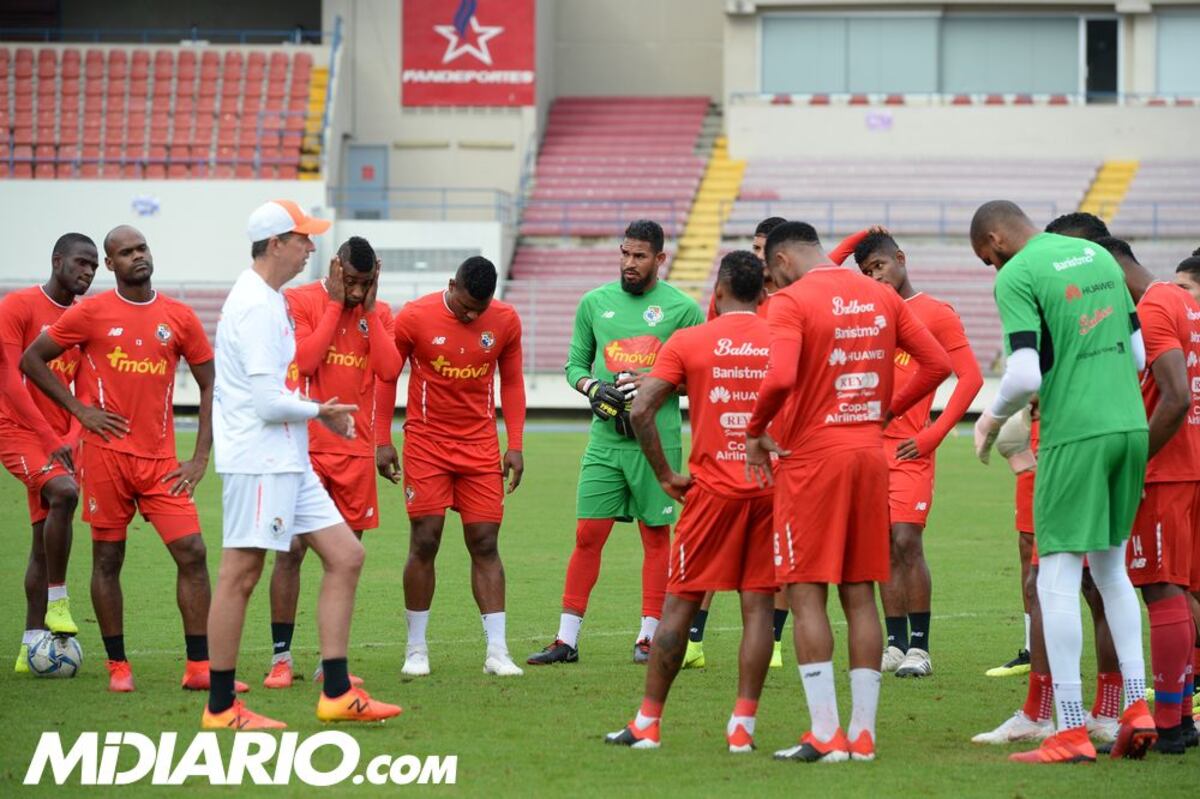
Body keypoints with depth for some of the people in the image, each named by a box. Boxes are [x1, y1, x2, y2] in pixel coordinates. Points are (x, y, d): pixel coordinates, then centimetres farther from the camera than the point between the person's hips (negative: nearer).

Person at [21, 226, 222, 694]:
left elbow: (210, 386, 11)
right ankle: (117, 666, 13)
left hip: (160, 461, 2)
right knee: (107, 559, 3)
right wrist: (79, 410, -4)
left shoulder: (179, 318, 6)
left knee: (192, 554, -7)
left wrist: (200, 458, 2)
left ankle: (199, 667, -3)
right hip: (106, 455, -2)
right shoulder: (90, 314, 0)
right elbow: (31, 360, 4)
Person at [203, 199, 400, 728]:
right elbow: (268, 401, -20)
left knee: (345, 556, 7)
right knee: (241, 573, -5)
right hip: (258, 460, -11)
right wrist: (319, 412, -4)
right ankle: (220, 706, 1)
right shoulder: (255, 306, -15)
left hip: (288, 461, 11)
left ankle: (337, 693, 7)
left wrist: (317, 413, 8)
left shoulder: (269, 302, 17)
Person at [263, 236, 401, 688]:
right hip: (306, 447, -4)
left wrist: (369, 310, -7)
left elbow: (390, 370, -5)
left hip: (356, 450, 4)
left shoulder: (378, 313, 9)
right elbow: (304, 360, -16)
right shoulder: (301, 302, -3)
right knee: (292, 549, -8)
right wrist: (335, 304, -12)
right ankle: (281, 657, -3)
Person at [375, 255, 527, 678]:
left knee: (485, 544, -1)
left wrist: (515, 445, 5)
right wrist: (383, 440, -2)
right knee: (424, 543, -2)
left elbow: (511, 382, 9)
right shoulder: (415, 317, -10)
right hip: (426, 444, -2)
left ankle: (497, 651, 0)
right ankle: (416, 649, 8)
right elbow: (386, 376, 0)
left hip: (480, 446, 2)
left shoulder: (505, 321, -2)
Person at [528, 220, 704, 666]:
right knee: (587, 535, 0)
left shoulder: (681, 308, -1)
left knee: (656, 536, 5)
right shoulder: (595, 303, 8)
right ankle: (567, 639, 3)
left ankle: (649, 635, 13)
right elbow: (575, 363, 15)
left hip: (658, 439, -2)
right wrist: (592, 387, -6)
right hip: (606, 439, 2)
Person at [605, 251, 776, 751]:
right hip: (771, 488, 1)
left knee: (679, 604, 5)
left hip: (712, 487, -1)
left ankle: (647, 723, 8)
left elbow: (641, 410, -9)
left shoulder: (687, 343, -1)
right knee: (758, 605, 3)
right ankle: (743, 725, -3)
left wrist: (666, 476, -1)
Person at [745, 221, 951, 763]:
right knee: (860, 595, 9)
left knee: (806, 594, -2)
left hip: (812, 456, -6)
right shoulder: (881, 297, 10)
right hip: (870, 454, 6)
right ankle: (863, 733, 7)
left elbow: (781, 378, -24)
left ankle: (826, 734, -7)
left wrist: (756, 432, -9)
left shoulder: (792, 301, -9)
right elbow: (937, 364, 11)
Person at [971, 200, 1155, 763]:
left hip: (1074, 435, -7)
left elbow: (1026, 376, -15)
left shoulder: (1017, 277, -8)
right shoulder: (1099, 256, 14)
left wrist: (993, 417, 3)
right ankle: (1138, 709, 12)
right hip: (1130, 425, 7)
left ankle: (1072, 732, -3)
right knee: (1111, 568, 18)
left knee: (1058, 579, -1)